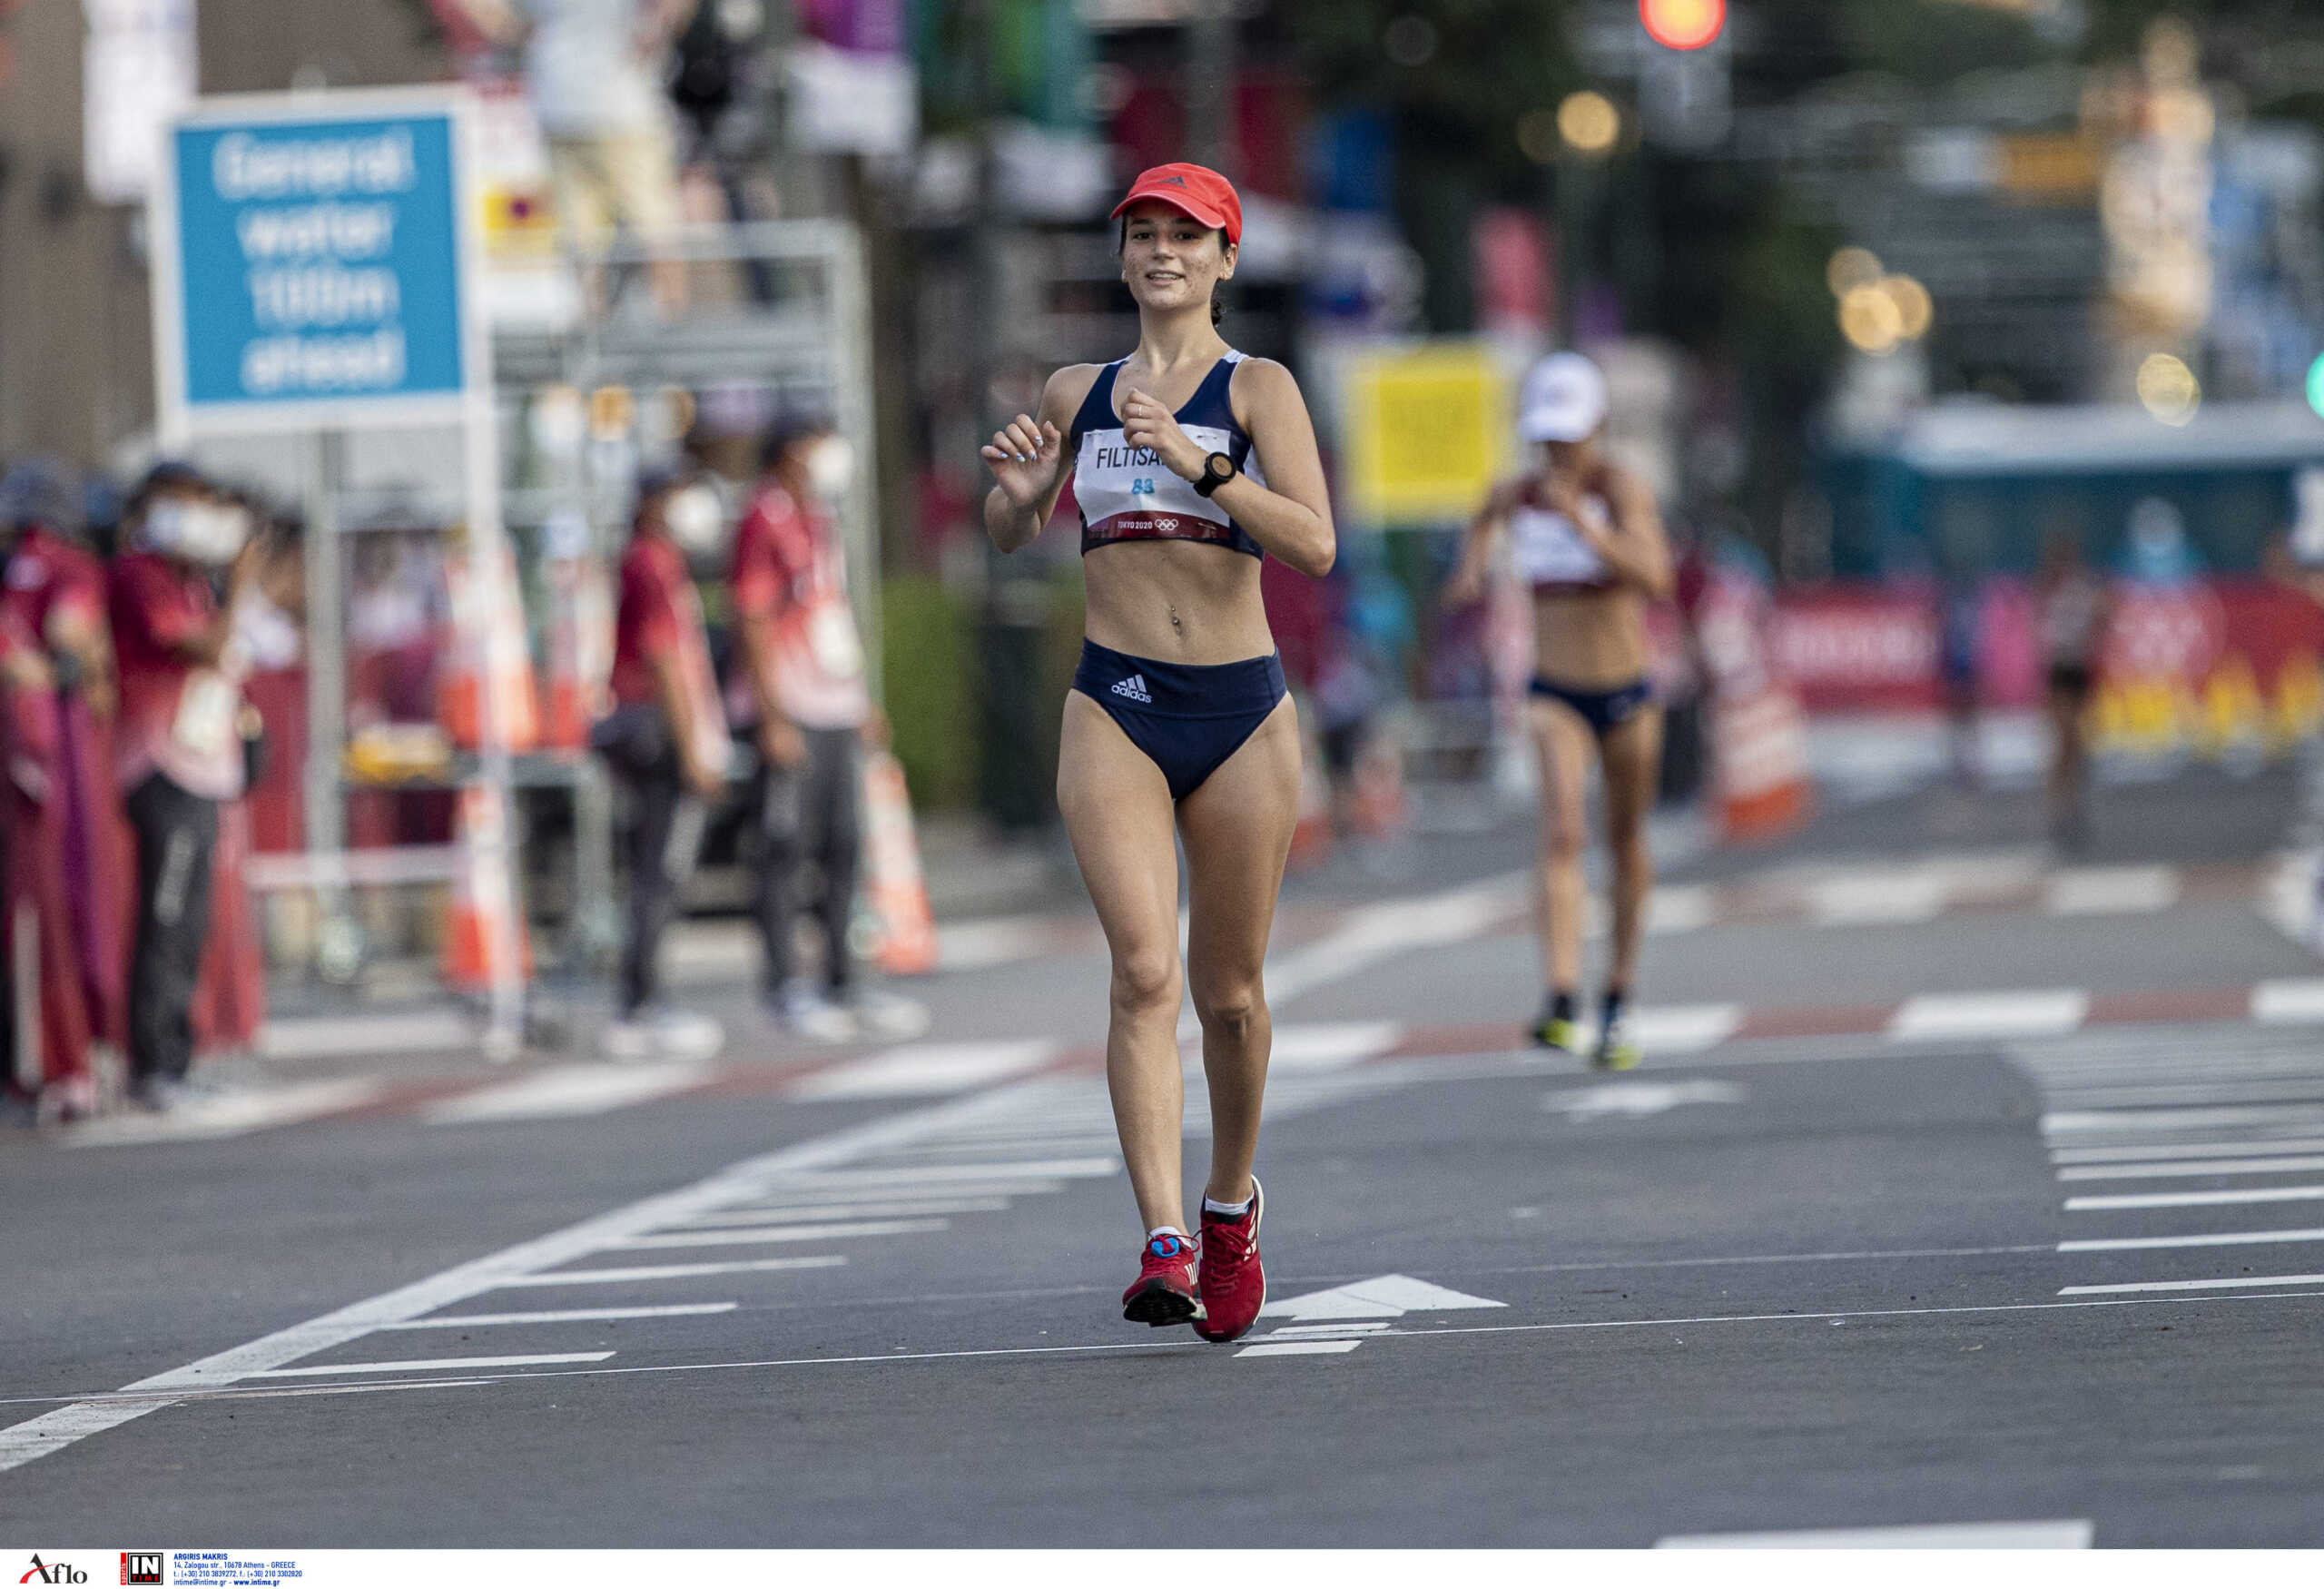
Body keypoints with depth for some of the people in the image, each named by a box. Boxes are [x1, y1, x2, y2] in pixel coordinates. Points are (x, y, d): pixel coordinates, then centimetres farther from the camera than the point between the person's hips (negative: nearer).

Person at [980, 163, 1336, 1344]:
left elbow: (1315, 545, -13)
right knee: (1144, 970, -15)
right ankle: (1163, 1245, -23)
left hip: (1240, 712, -1)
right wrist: (1016, 487, 0)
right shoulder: (1076, 394, 11)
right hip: (1114, 710, 1)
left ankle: (1230, 1206, 33)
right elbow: (1008, 536, 23)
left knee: (1229, 991, 9)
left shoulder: (1256, 390, 0)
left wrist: (1201, 464, -24)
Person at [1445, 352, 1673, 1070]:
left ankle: (1618, 1003, 32)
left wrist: (1584, 523, -38)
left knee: (1627, 844, 13)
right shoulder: (1516, 496, -3)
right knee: (1562, 831, -21)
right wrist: (1471, 566, -2)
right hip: (1554, 695, 1)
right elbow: (1484, 525, 20)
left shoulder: (1621, 488, -14)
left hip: (1627, 694, -1)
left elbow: (1654, 578, -29)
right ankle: (1561, 1000, -36)